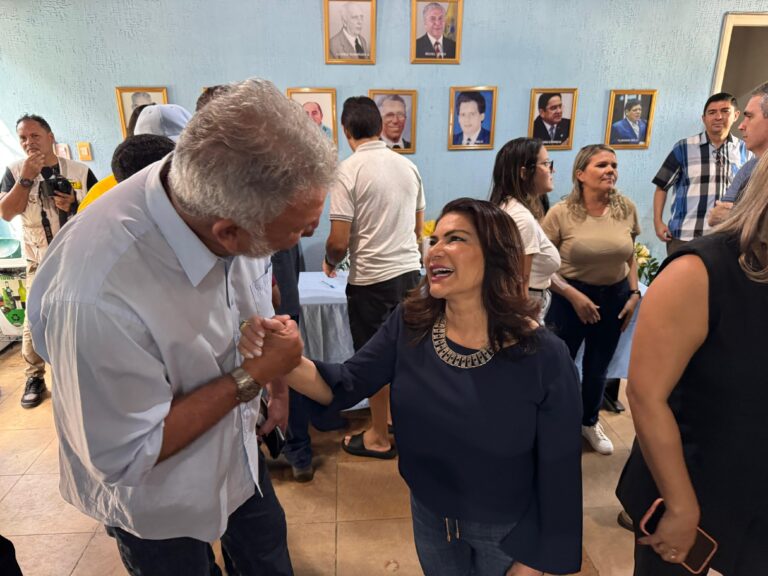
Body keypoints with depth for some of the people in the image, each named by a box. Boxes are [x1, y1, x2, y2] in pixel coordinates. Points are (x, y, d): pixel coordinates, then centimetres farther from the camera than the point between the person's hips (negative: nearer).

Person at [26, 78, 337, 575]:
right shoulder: (95, 298, -41)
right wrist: (253, 375, -27)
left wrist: (277, 379, 4)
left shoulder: (237, 201, -22)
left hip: (239, 454, 5)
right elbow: (125, 457, -26)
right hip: (160, 504, -5)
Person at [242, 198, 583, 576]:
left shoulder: (544, 357, -26)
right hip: (429, 515, 4)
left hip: (508, 530, -3)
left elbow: (559, 471, -16)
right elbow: (345, 386, -14)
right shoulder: (409, 324, -15)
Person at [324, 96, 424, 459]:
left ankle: (379, 437, 25)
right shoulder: (408, 166, 5)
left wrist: (329, 263, 6)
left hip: (371, 279, -6)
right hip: (410, 271, 6)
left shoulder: (349, 170, -13)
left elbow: (339, 241, -15)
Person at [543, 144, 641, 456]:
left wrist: (634, 294, 0)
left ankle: (589, 422, 43)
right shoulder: (561, 212, -16)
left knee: (597, 367, 19)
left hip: (615, 296, 4)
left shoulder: (626, 208, -4)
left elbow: (630, 256, 8)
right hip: (572, 297, -3)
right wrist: (573, 295, -17)